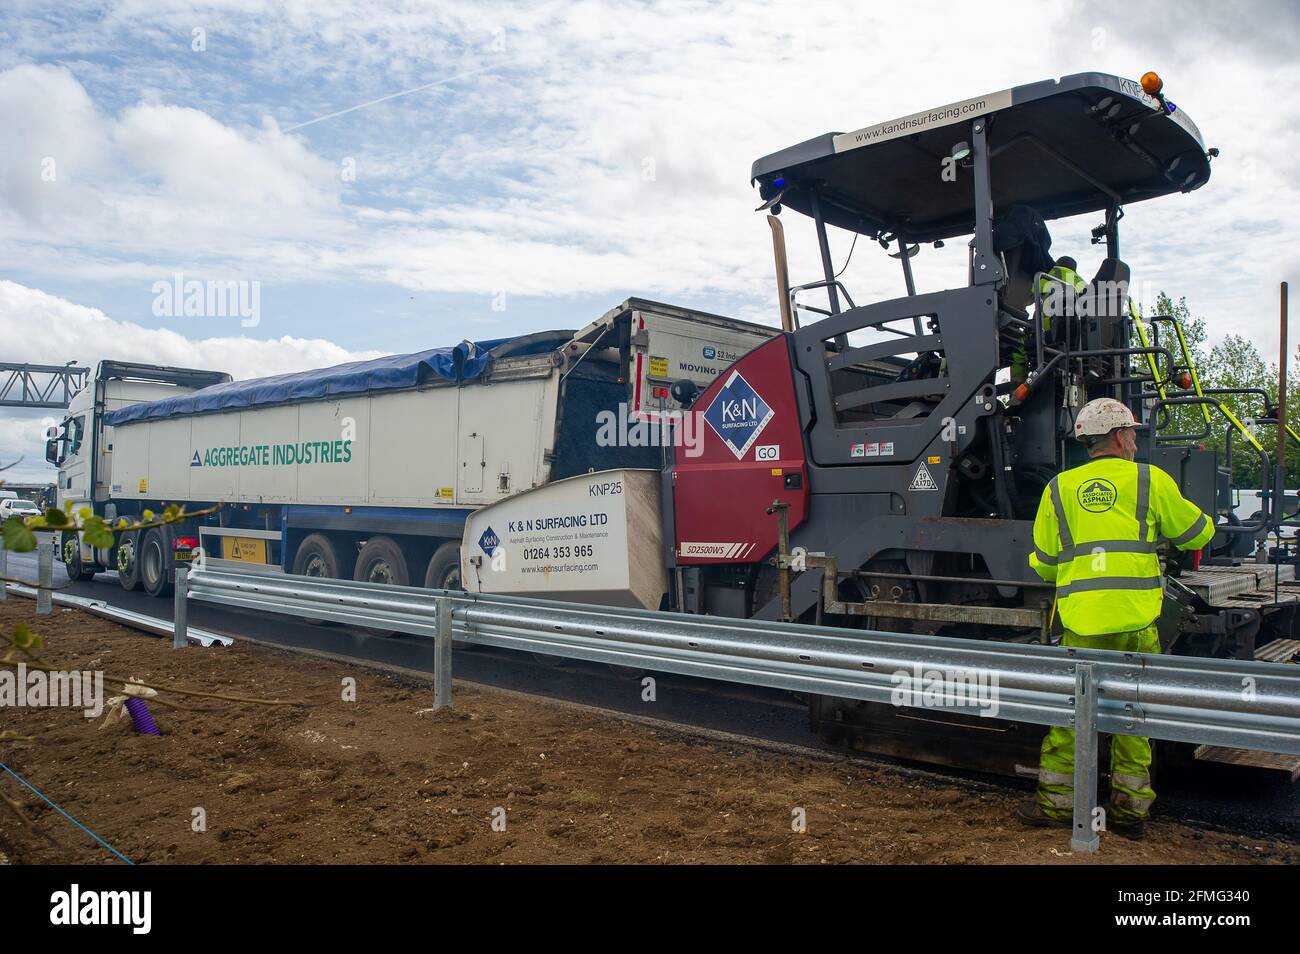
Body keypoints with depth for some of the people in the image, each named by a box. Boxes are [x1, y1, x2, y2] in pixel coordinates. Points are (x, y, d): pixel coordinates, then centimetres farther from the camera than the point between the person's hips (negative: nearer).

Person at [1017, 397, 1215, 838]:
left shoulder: (1059, 488, 8)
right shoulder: (1151, 480, 4)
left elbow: (1044, 564, 12)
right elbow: (1196, 534, 15)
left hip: (1081, 622, 1)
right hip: (1137, 620, -1)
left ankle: (1055, 802, 15)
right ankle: (1130, 808, 18)